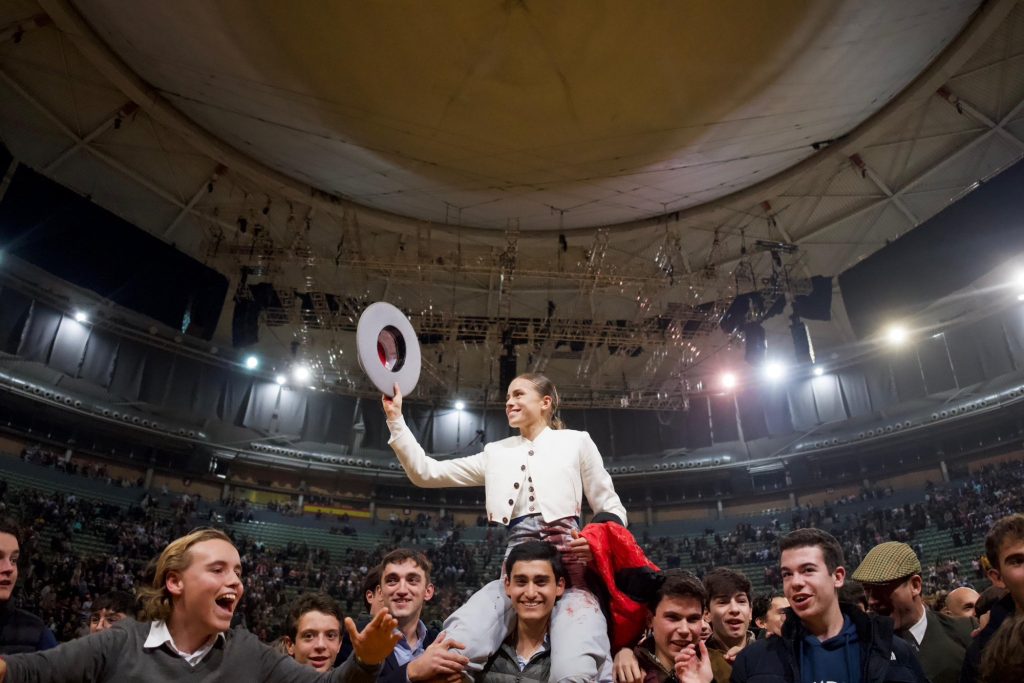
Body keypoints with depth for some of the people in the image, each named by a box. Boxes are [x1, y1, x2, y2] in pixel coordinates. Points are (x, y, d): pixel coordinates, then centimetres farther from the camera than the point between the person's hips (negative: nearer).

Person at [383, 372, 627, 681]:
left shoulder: (576, 441, 15)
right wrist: (395, 418, 13)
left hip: (568, 561, -2)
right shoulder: (497, 452, 22)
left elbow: (611, 509, 14)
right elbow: (426, 473, 19)